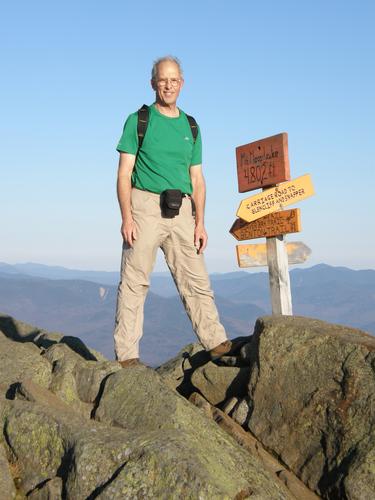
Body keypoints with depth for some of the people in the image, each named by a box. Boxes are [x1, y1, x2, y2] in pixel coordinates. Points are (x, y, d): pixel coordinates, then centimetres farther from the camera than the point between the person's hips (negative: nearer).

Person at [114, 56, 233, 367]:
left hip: (181, 211, 4)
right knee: (135, 281, -4)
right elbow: (124, 173, -2)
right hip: (145, 206, -4)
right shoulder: (138, 120, 4)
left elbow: (197, 180, 15)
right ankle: (127, 356, -1)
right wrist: (127, 218, -13)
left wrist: (200, 222, 5)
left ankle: (216, 343, 9)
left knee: (196, 280, 4)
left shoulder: (191, 127, 16)